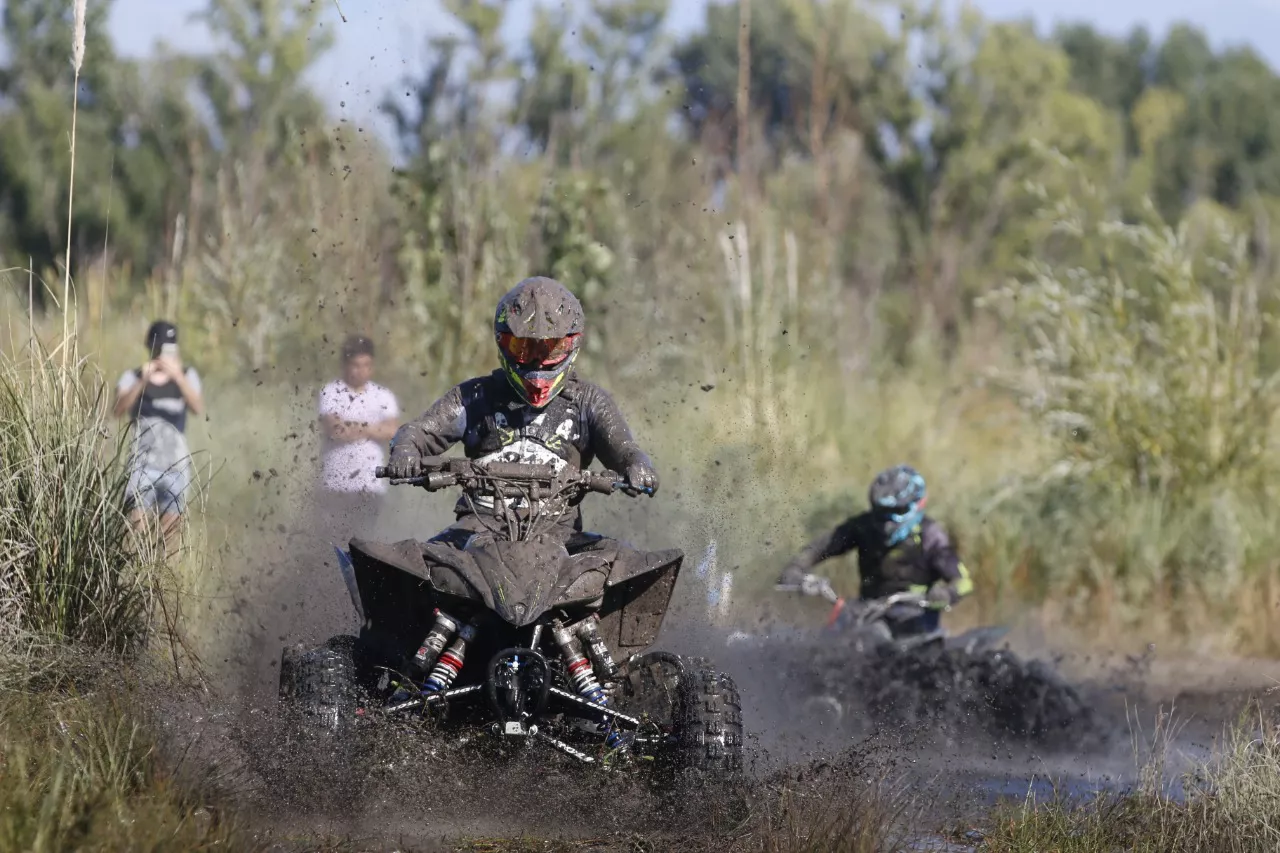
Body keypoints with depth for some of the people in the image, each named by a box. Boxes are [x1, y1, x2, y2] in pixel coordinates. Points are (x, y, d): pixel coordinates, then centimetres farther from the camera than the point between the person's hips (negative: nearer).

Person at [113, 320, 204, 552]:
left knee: (167, 533, 4)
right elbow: (119, 409, -16)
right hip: (143, 465, -2)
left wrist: (178, 377, -27)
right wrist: (142, 382, -29)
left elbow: (198, 409, -13)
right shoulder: (133, 377, 2)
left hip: (177, 465, 2)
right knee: (136, 526, -13)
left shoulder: (186, 375, 6)